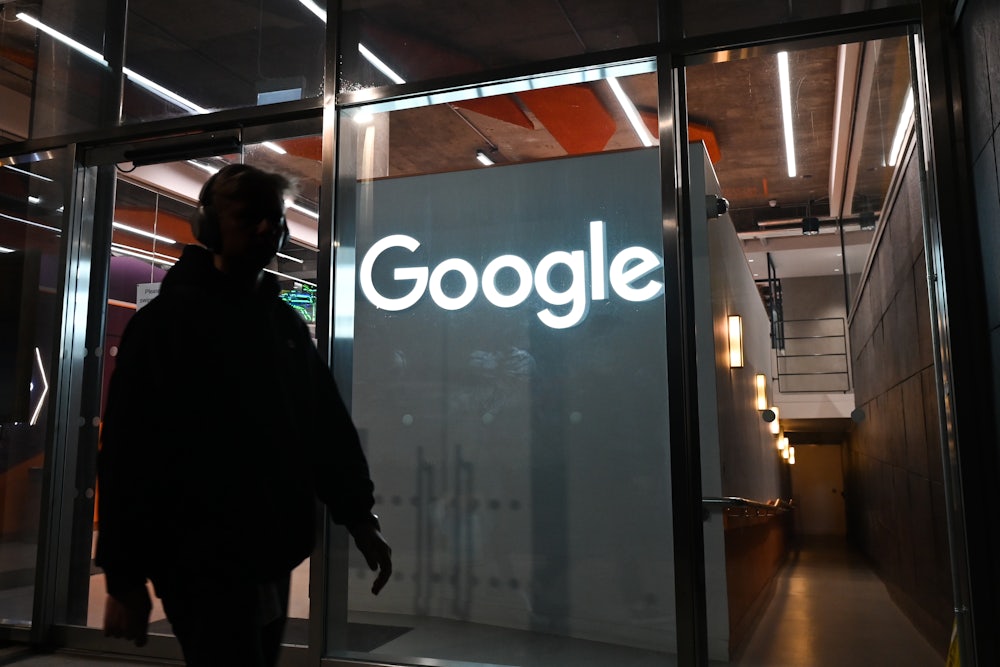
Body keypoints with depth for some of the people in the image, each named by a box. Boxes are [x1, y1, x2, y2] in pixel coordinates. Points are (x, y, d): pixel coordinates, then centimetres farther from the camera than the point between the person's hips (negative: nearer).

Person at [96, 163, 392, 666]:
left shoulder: (286, 323, 12)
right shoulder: (166, 320, -6)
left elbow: (328, 426, 12)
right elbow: (127, 452, -11)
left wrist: (359, 517, 6)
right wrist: (124, 577, -12)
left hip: (272, 561, 6)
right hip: (202, 565, -6)